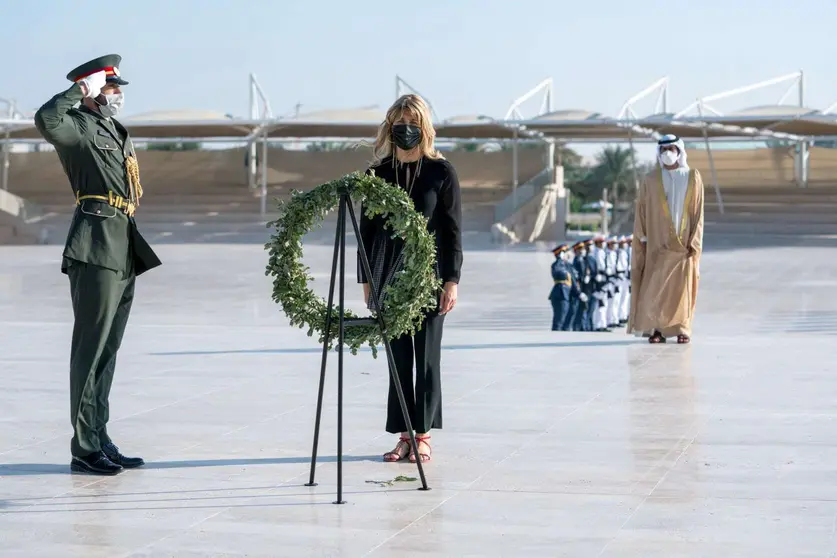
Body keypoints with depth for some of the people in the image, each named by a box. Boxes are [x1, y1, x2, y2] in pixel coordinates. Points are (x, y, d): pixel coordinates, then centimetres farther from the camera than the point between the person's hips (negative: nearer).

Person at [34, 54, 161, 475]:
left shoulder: (115, 130, 22)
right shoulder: (79, 126, -6)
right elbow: (46, 120, -31)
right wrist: (83, 90, -17)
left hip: (123, 251, 9)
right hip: (96, 249, -9)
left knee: (108, 349, 12)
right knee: (91, 348, -7)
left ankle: (100, 442, 19)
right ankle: (85, 448, -4)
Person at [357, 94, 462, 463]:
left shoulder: (441, 172, -1)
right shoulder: (377, 173, 6)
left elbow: (453, 230, -2)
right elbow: (367, 229, 10)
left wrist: (452, 281, -8)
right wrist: (366, 279, 7)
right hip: (388, 277, 3)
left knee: (427, 357, 2)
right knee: (398, 357, 4)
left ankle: (423, 436, 8)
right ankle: (404, 436, 10)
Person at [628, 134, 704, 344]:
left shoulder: (693, 178, 2)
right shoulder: (651, 180, 4)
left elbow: (698, 211, 0)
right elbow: (641, 210, 4)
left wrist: (694, 242, -7)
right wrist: (643, 238, -5)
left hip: (683, 242, -1)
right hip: (658, 242, 1)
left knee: (681, 285, -1)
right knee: (655, 285, -6)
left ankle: (682, 329, 5)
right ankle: (657, 329, -2)